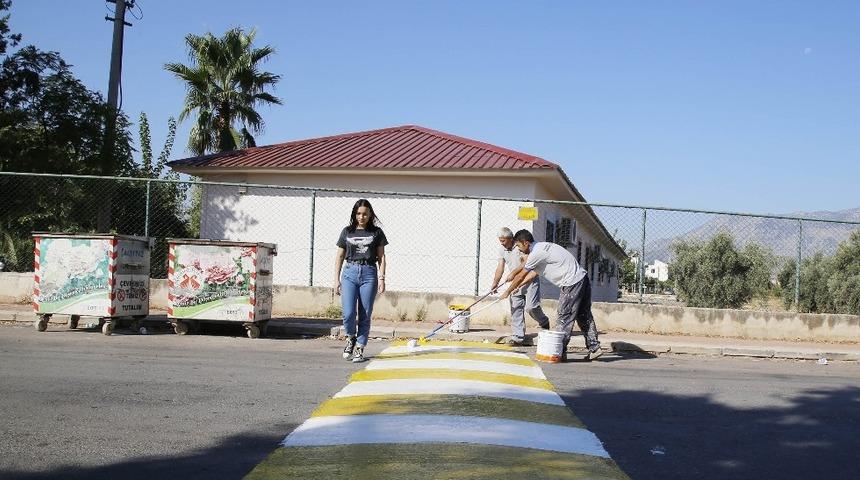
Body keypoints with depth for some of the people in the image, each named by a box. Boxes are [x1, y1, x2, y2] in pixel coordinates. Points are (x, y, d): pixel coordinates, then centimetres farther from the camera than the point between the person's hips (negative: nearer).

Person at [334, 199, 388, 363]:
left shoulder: (376, 232, 8)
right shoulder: (347, 232, 11)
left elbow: (381, 257, 8)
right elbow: (339, 257, 14)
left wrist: (382, 278, -1)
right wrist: (336, 280, 8)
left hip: (369, 274, 0)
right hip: (350, 272, 0)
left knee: (365, 315, -1)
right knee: (348, 313, -11)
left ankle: (359, 349, 8)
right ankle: (351, 337, 18)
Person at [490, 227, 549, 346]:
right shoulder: (502, 249, 6)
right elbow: (500, 267, 3)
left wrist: (513, 273, -23)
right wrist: (495, 282, -9)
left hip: (530, 279, -7)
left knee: (531, 307, -14)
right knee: (516, 308, -1)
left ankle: (544, 322, 16)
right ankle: (518, 336, 1)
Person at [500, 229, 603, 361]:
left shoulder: (536, 253, -13)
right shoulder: (541, 247, 18)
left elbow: (521, 276, -4)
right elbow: (533, 273, 28)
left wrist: (508, 292, 9)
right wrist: (518, 286, 31)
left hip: (572, 283, -10)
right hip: (582, 277, 10)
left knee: (564, 318, -3)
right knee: (584, 316, 13)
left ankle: (560, 352, 1)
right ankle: (594, 348, 15)